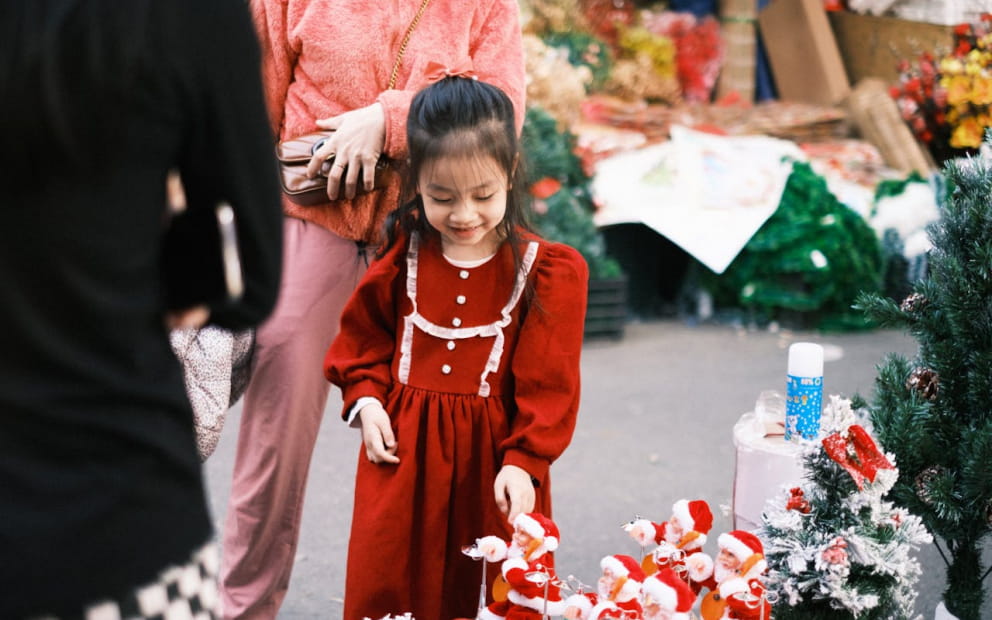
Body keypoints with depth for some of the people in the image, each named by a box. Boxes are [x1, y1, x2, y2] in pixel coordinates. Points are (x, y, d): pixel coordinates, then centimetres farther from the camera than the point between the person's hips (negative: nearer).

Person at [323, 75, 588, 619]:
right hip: (402, 451, 2)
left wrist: (523, 461, -16)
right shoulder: (403, 256, 1)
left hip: (494, 453, -2)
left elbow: (549, 384, -8)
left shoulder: (547, 271, -7)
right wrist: (366, 401, -2)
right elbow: (362, 339, 13)